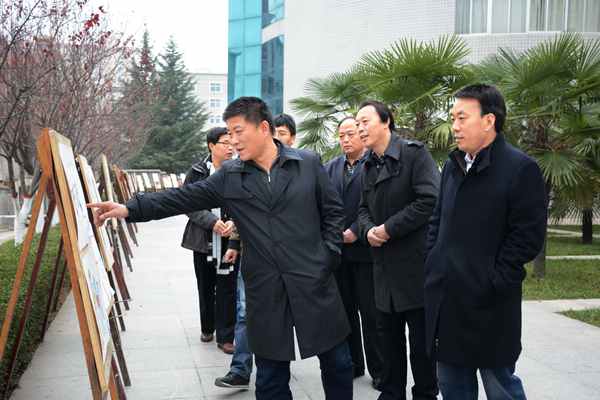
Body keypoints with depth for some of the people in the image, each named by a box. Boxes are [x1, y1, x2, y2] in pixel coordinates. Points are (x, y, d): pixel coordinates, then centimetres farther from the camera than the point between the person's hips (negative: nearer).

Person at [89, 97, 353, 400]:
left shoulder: (308, 163, 0)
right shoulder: (229, 176, 4)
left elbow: (333, 211, 5)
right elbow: (185, 198, -2)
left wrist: (328, 255, -4)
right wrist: (130, 209, -11)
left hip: (314, 283, -1)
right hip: (265, 291, 1)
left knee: (337, 363, 12)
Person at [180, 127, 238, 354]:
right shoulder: (197, 172, -1)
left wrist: (234, 222, -20)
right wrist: (212, 222, -17)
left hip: (230, 240, -1)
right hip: (203, 240, 1)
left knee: (227, 289, 0)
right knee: (205, 287, 15)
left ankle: (225, 337, 10)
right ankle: (207, 327, 35)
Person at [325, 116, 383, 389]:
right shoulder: (330, 168, 13)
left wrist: (355, 232, -15)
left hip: (364, 249, -5)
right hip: (337, 249, 6)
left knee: (370, 314, 1)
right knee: (344, 310, 12)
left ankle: (378, 370, 13)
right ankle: (352, 364, 24)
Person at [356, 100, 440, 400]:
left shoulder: (414, 153, -9)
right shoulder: (368, 165, 13)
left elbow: (430, 201, -18)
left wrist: (389, 228, -17)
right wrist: (368, 229, -5)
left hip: (416, 261, -7)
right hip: (384, 263, 7)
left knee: (421, 336, 4)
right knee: (388, 334, 15)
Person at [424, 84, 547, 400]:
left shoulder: (521, 168, -11)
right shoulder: (452, 167, 11)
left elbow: (528, 236, -14)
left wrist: (493, 282, -15)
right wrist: (433, 265, 8)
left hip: (488, 303, -7)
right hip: (445, 298, 7)